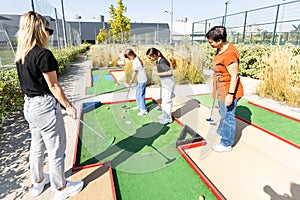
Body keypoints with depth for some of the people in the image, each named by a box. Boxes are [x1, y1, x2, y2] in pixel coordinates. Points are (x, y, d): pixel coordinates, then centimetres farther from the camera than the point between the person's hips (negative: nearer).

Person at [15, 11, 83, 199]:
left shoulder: (21, 55, 7)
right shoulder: (43, 54, -19)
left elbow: (32, 81, 11)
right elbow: (53, 86, -17)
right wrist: (68, 106, -8)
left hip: (30, 105, 9)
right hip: (45, 106, -9)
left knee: (37, 147, 23)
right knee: (56, 150, 7)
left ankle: (38, 182, 43)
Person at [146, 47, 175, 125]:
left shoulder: (161, 62, -25)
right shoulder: (158, 61, 3)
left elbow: (170, 72, -32)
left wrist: (158, 74, -27)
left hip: (168, 83, -10)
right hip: (165, 82, 10)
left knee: (167, 100, 1)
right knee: (164, 99, 20)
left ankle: (168, 118, 15)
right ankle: (165, 114, 36)